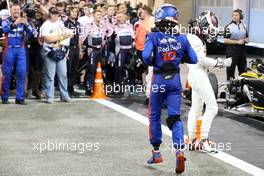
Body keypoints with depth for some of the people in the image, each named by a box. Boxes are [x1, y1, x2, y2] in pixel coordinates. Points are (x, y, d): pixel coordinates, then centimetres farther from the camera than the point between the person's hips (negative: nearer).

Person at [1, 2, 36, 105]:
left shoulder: (23, 21, 6)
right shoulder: (6, 21, -1)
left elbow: (32, 33, -6)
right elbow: (5, 29, -22)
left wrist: (26, 24, -25)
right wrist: (15, 23, -38)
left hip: (21, 49, 2)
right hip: (9, 49, -2)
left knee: (22, 73, -4)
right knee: (7, 74, 1)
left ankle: (20, 98, 0)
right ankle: (5, 97, 11)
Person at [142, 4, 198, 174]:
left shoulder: (153, 37, -10)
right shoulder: (182, 39, -2)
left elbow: (146, 56, -22)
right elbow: (194, 59, 2)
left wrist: (151, 62, -1)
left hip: (158, 79, -2)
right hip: (175, 79, 2)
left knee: (155, 116, 15)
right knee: (175, 117, 3)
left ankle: (156, 152, 23)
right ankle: (180, 150, -18)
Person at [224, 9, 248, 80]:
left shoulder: (244, 25, 12)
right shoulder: (229, 27, -8)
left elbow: (247, 38, 21)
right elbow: (225, 40, -14)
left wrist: (245, 40, -3)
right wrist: (237, 42, -18)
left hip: (242, 50, 6)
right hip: (232, 51, -6)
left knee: (243, 71, 13)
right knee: (230, 70, -2)